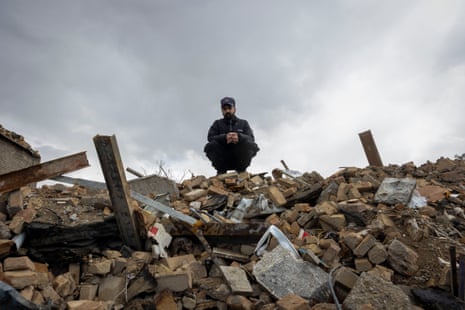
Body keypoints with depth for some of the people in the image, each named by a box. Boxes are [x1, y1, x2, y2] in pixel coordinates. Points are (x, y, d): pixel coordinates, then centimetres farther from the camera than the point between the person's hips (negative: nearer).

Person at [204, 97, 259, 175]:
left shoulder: (243, 123, 15)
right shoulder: (217, 123, 14)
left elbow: (251, 138, -3)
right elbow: (210, 137, -4)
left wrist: (239, 136, -27)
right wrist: (224, 137, -26)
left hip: (239, 158, 0)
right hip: (223, 159, 0)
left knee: (250, 145, -26)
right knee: (210, 146, -25)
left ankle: (241, 170, -13)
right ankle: (221, 171, -14)